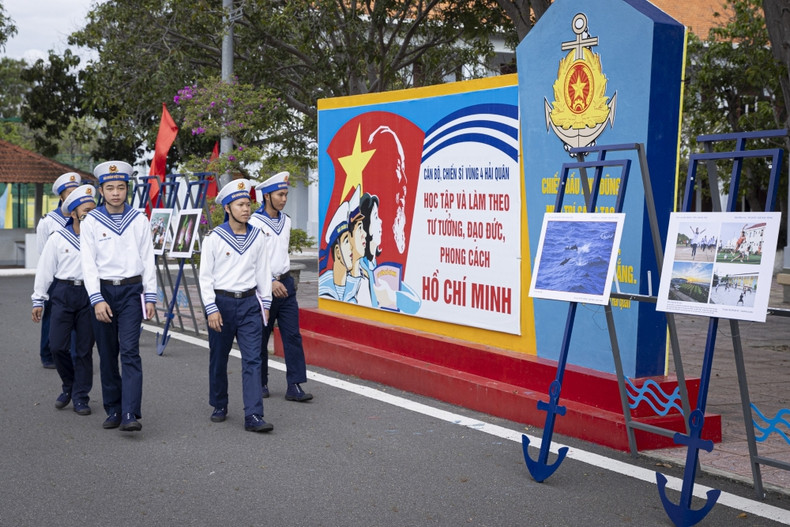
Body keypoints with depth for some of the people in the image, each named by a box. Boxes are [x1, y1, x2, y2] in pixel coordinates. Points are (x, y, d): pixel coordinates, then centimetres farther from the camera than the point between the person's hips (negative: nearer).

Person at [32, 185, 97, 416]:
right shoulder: (57, 239, 3)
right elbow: (44, 270, 5)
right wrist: (38, 300, 4)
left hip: (89, 294, 1)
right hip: (63, 293, -1)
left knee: (84, 349, 3)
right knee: (58, 345, -5)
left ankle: (80, 397, 12)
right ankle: (69, 386, 19)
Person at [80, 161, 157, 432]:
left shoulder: (139, 220, 3)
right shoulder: (91, 222, 1)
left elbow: (148, 260, 4)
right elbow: (88, 264, -4)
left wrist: (150, 297, -1)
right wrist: (97, 300, -13)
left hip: (131, 290, -1)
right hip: (102, 291, 1)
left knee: (130, 352, -12)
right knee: (107, 355, 7)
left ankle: (130, 415, -17)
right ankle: (113, 410, 19)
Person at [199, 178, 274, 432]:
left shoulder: (257, 237, 3)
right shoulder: (214, 238, -7)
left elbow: (263, 271, 10)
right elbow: (205, 276, -6)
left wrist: (265, 304, 9)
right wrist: (211, 309, -11)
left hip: (249, 302, 2)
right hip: (222, 302, -2)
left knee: (252, 359, -7)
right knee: (218, 358, 11)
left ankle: (253, 416, -10)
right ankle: (219, 406, 31)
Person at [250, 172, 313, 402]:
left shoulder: (286, 221, 11)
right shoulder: (255, 223, -11)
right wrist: (271, 282, -19)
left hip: (285, 282, 6)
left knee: (293, 335, -3)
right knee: (261, 338, 6)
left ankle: (294, 386, -4)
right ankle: (260, 383, 20)